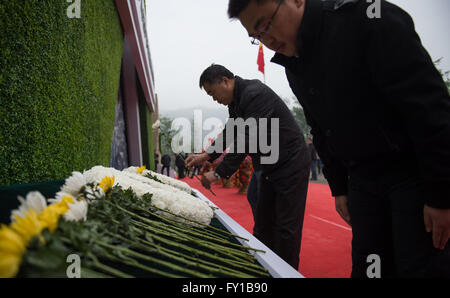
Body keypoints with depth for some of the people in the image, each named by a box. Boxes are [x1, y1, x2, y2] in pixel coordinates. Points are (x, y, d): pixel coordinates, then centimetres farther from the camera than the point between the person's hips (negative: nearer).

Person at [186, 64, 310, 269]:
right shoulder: (236, 99, 7)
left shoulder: (255, 94, -23)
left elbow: (247, 140, -28)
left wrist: (219, 173, -24)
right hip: (270, 167, 10)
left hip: (291, 165, -10)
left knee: (286, 227, -2)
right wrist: (207, 156, 5)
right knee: (263, 224, 13)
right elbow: (230, 132, 18)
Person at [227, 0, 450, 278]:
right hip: (363, 179, 7)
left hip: (415, 172, -6)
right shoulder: (294, 66, 6)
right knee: (366, 268, 9)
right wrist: (339, 188, 14)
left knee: (422, 268, -5)